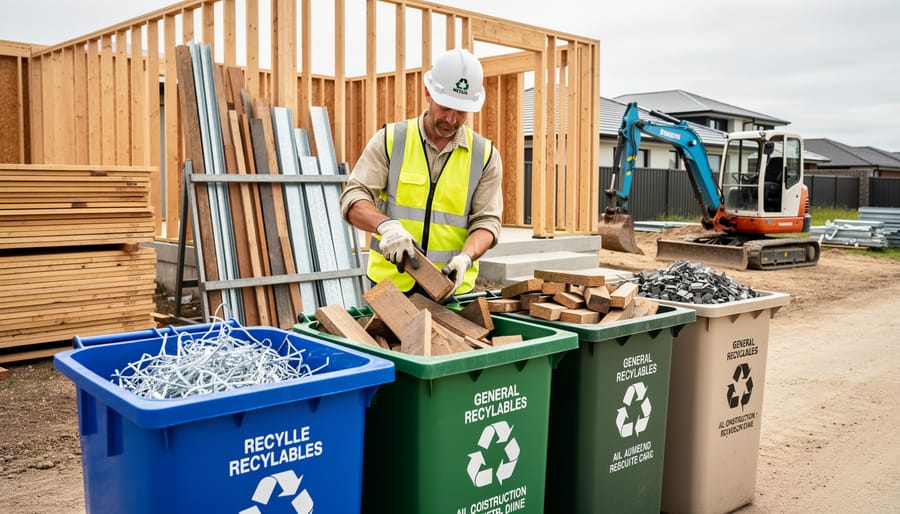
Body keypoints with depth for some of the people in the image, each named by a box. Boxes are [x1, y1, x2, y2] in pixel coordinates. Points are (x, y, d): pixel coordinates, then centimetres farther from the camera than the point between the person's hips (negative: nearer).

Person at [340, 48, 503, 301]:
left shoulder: (485, 155, 2)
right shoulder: (390, 140, -1)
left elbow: (486, 220, 0)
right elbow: (354, 197, -8)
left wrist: (465, 258, -21)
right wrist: (386, 225, -29)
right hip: (390, 281, 0)